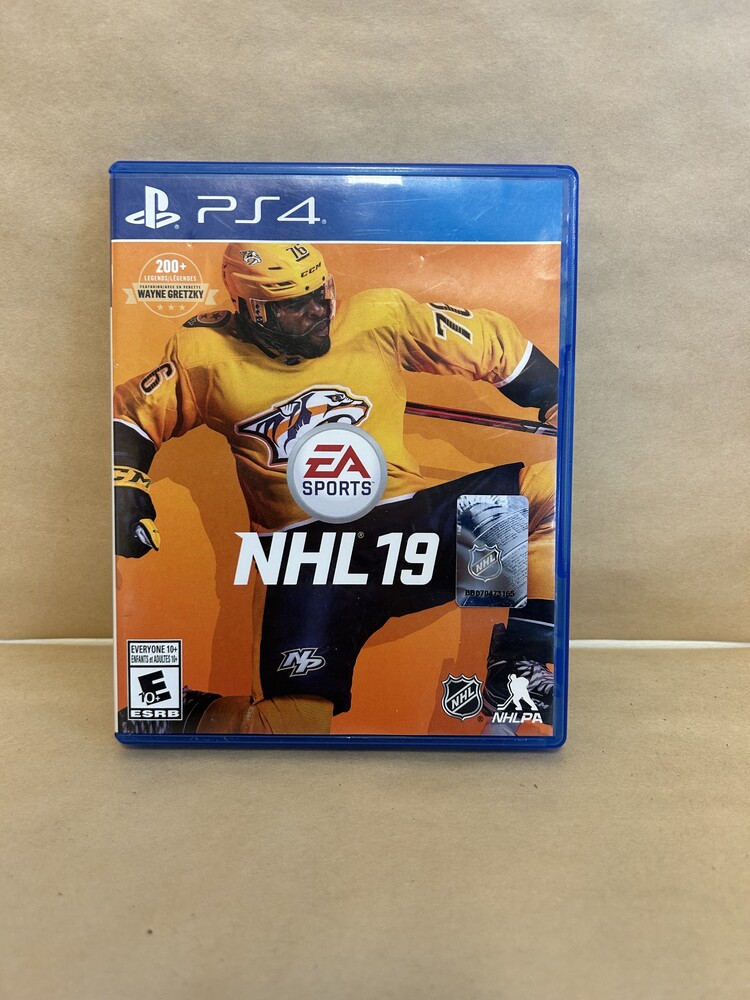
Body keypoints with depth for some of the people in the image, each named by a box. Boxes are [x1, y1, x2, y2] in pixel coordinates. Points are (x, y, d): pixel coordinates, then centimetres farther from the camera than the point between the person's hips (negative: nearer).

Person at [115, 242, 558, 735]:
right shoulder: (207, 356, 4)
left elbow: (493, 343, 10)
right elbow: (132, 414, 16)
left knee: (551, 484, -14)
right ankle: (176, 715, 18)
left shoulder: (380, 316, 3)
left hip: (409, 520, 3)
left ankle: (517, 664, -1)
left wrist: (563, 406, 9)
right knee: (295, 723, -14)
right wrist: (125, 485, -1)